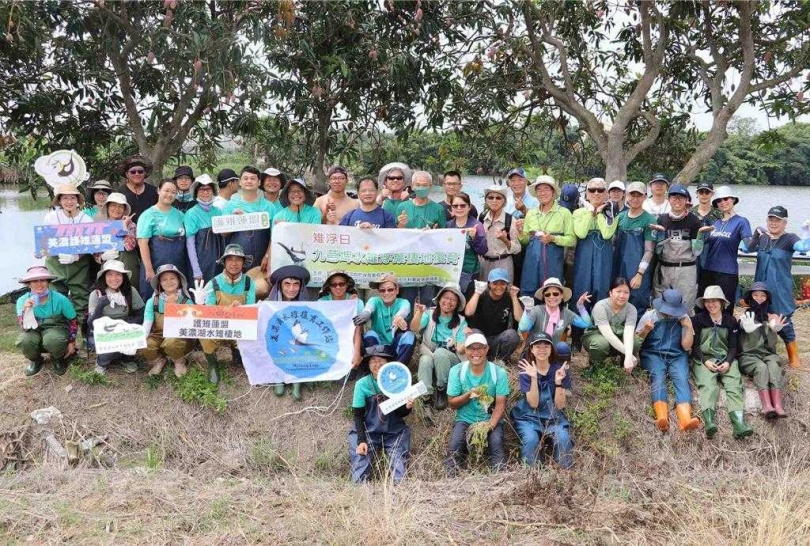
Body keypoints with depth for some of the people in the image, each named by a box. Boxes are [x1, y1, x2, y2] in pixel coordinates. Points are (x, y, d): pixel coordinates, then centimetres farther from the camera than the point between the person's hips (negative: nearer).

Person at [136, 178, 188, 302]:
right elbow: (142, 243, -9)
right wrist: (149, 269, -15)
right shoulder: (148, 215, -2)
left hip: (178, 266, 4)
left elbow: (186, 239, 16)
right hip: (156, 264, -4)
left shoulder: (179, 215, 13)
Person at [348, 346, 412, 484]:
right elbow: (358, 415, -2)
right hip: (367, 432, -1)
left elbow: (400, 414, 3)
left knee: (399, 478, -15)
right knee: (359, 480, -13)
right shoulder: (362, 384, -4)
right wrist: (361, 441, -13)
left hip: (395, 433, 1)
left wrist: (407, 407, -20)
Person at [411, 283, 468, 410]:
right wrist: (419, 312, -32)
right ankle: (427, 395, -33)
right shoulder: (430, 314, 4)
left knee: (440, 352, -34)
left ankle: (442, 389, -16)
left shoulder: (461, 321, 3)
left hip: (451, 359, 0)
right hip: (429, 354, 0)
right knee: (426, 360, -35)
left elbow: (460, 349, -6)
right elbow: (414, 328, -14)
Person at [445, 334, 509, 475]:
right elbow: (452, 404, -1)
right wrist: (469, 395, -21)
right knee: (455, 444, -27)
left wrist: (491, 424, -27)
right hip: (465, 420, 1)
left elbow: (500, 405, -8)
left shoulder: (498, 372, -6)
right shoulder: (457, 371, -5)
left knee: (496, 442, -30)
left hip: (490, 420, 0)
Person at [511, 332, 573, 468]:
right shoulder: (526, 370, -5)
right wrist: (534, 378, -27)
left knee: (563, 439, -28)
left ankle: (565, 469, -3)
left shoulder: (561, 370, -3)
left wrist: (558, 381, -22)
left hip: (554, 418, 1)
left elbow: (560, 405, -8)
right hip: (529, 417, -1)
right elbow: (533, 404, -15)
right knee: (531, 440, -30)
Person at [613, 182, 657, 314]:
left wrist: (640, 274, -15)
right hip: (618, 270, 5)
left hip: (638, 272, -4)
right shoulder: (621, 216, 8)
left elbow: (649, 250, -9)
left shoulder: (649, 220, -5)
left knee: (637, 306, -1)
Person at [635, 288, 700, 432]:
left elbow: (686, 346, 8)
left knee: (682, 379, -29)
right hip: (653, 354, -1)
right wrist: (646, 330, -13)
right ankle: (662, 418, -52)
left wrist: (689, 328, -5)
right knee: (658, 377, -32)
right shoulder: (649, 315, 5)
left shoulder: (683, 318, 9)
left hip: (677, 356, 1)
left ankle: (686, 419, -51)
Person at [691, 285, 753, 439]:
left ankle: (739, 423, -47)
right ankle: (709, 422, -53)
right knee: (707, 385, -30)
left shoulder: (731, 321, 15)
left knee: (734, 385, -26)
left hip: (726, 359, 2)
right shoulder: (698, 319, 9)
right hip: (704, 359, -2)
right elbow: (694, 345, 4)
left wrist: (728, 362, -9)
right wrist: (705, 361, -12)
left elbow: (733, 346, 11)